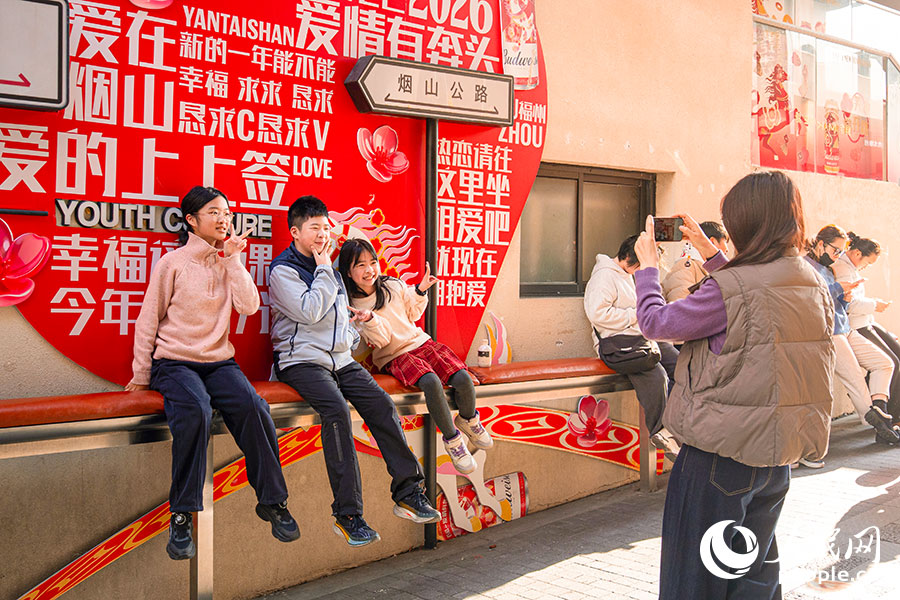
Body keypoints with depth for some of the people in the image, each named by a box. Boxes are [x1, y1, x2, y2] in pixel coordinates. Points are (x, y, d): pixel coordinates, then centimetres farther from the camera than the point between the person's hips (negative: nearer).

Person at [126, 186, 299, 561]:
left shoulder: (228, 263, 13)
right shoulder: (173, 263, 1)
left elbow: (249, 306, -4)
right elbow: (148, 320, 3)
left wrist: (234, 258, -5)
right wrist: (141, 375, 1)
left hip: (218, 361, 3)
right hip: (174, 361, -3)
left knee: (253, 408, -26)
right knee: (195, 411, -35)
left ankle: (272, 501, -11)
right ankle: (182, 516, -25)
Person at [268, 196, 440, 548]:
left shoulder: (329, 267, 21)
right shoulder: (282, 270, -2)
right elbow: (309, 312, -17)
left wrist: (351, 318, 12)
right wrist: (323, 270, -8)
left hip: (340, 358, 7)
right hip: (302, 360, -7)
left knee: (381, 403, -16)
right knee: (336, 408, -31)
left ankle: (408, 493, -9)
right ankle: (347, 514, -28)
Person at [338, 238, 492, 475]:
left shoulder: (394, 285, 5)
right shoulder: (352, 305, -5)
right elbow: (381, 340, -11)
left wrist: (420, 291, 6)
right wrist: (368, 320, -29)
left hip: (420, 341, 4)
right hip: (394, 356, -4)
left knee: (462, 378, -20)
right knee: (431, 382, -34)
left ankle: (468, 420, 12)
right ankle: (451, 438, -14)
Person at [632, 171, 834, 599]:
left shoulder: (729, 289, -22)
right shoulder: (813, 285, 1)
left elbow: (656, 323, -12)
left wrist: (647, 266, 2)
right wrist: (712, 257, 21)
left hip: (719, 455, -7)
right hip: (778, 453, 7)